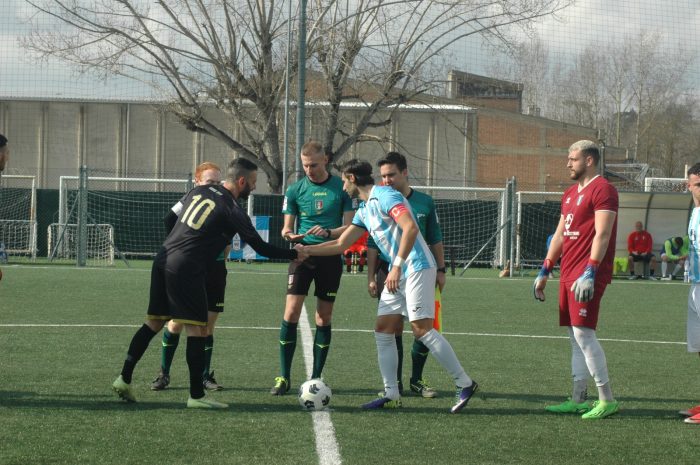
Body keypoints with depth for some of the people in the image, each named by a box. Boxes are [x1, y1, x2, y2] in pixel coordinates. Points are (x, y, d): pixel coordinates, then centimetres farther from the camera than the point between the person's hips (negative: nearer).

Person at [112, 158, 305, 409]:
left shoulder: (200, 191, 12)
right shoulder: (231, 210, -8)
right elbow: (260, 247, -5)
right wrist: (295, 254, 7)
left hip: (162, 262, 8)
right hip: (186, 271, -8)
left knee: (154, 322, 16)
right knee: (197, 329, -2)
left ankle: (124, 379, 16)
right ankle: (196, 395, -2)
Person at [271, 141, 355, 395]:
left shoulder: (341, 187, 1)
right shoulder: (295, 190, 3)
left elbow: (350, 226, 0)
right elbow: (287, 227, 6)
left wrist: (328, 232, -18)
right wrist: (290, 235, -18)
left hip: (331, 257, 0)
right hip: (303, 254, 0)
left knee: (324, 318, 4)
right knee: (291, 312, -10)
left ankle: (316, 377, 12)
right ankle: (284, 377, -5)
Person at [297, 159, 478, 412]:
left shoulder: (385, 196, -12)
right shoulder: (363, 210, 18)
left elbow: (410, 227, -24)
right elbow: (341, 244, 26)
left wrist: (397, 266, -28)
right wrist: (306, 250, 24)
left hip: (417, 268, -10)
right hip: (398, 274, 10)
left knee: (422, 329, -14)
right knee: (383, 331, 5)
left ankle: (465, 384, -8)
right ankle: (391, 394, 7)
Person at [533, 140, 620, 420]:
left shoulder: (602, 190, -10)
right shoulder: (570, 194, 20)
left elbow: (602, 235, -18)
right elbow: (560, 235, 25)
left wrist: (589, 273, -25)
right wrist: (544, 272, 22)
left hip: (587, 277, -9)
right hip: (568, 275, 9)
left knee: (583, 333, -13)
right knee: (576, 337, 9)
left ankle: (607, 400, -8)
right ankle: (578, 400, 12)